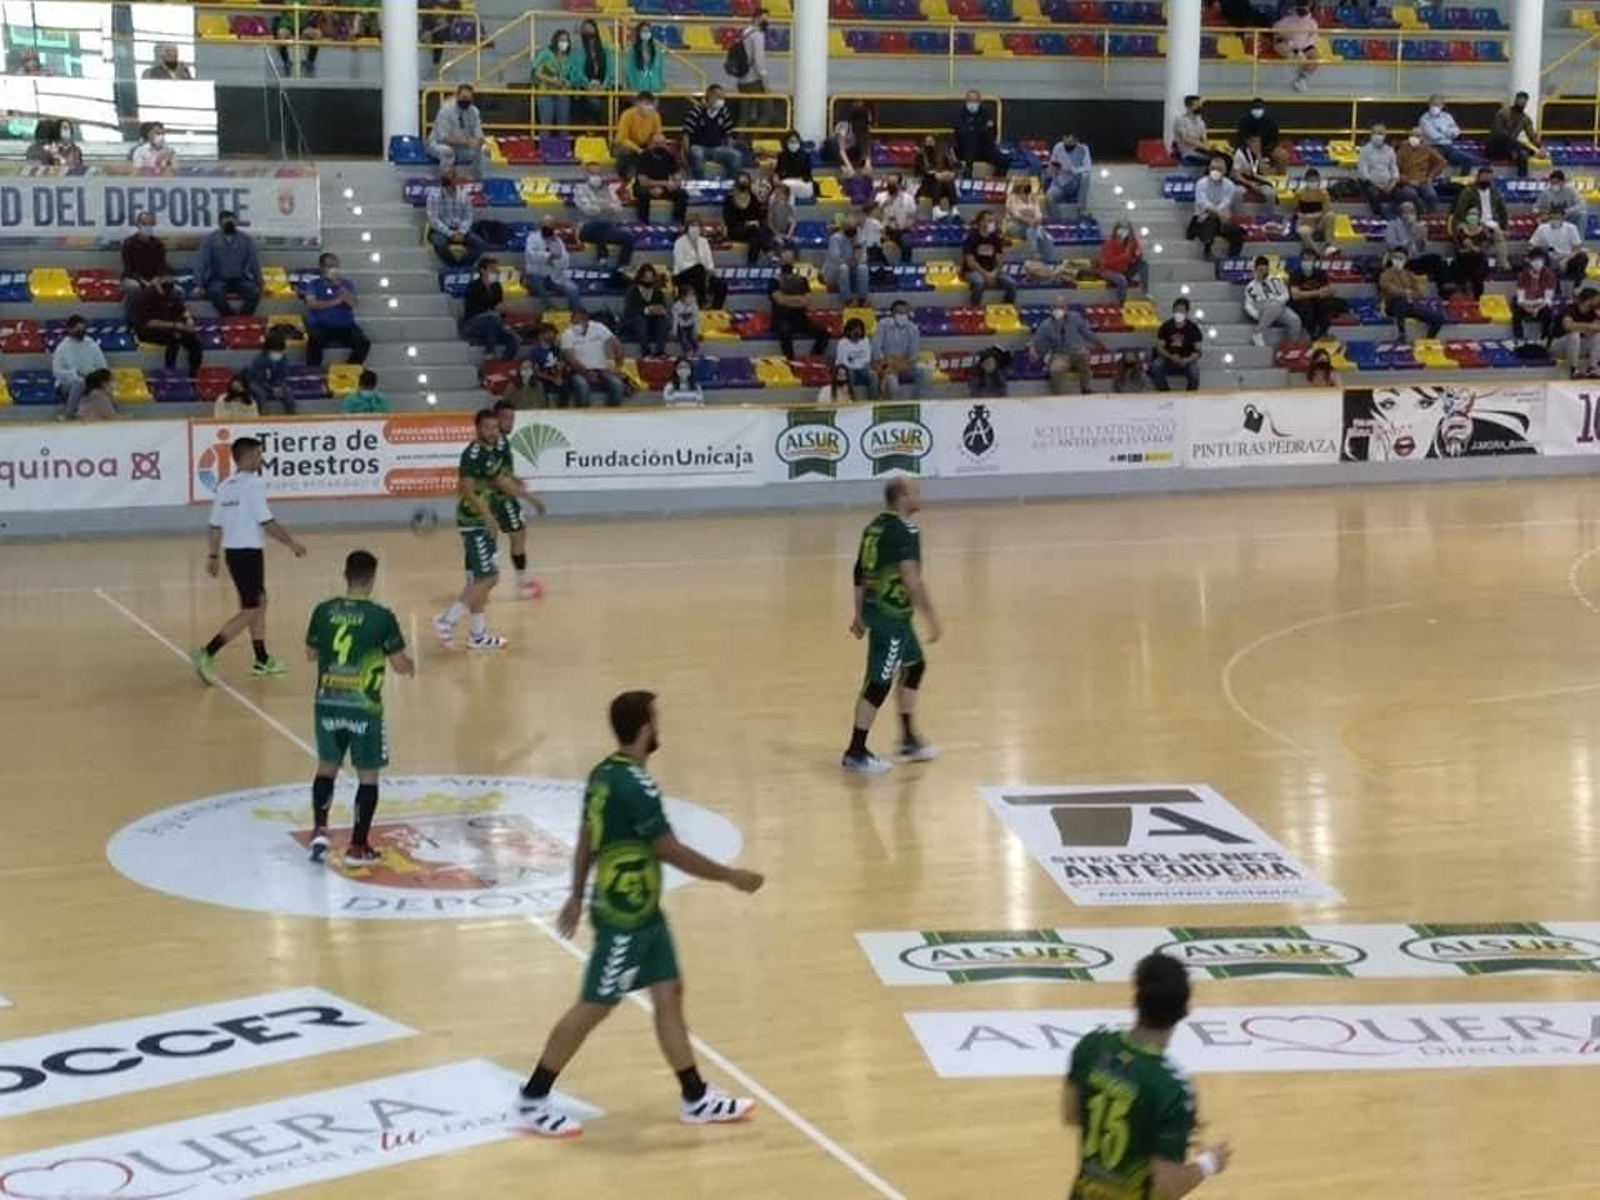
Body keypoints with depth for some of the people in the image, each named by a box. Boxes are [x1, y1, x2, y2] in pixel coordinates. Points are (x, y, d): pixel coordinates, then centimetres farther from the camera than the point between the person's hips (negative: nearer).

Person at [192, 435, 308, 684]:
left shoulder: (225, 485, 10)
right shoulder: (253, 484, -14)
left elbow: (215, 526, 12)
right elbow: (267, 522, -17)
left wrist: (213, 556, 19)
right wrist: (293, 544, -8)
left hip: (232, 551, 9)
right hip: (249, 552, -9)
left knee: (260, 601, 21)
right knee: (250, 611, -5)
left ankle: (262, 660, 26)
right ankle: (207, 654, -14)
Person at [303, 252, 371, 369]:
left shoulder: (346, 283, 13)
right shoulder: (314, 284, 10)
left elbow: (354, 303, -4)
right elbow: (311, 304, -8)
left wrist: (339, 285, -15)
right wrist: (335, 302, -10)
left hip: (345, 326, 2)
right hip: (320, 326, -2)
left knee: (364, 342, -24)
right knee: (314, 341, -36)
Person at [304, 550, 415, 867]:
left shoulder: (323, 611, -1)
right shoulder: (382, 617, -12)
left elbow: (311, 654, 12)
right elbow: (400, 665, -6)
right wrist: (411, 665, 16)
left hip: (328, 705, 3)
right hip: (364, 708, -3)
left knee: (327, 767, 23)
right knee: (368, 776, 10)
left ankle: (319, 831, 10)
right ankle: (357, 847, 12)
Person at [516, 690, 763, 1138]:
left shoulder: (604, 774, 3)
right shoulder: (635, 787, -25)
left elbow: (586, 841, 12)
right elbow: (673, 852, -21)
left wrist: (577, 896, 22)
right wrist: (731, 877, -10)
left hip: (641, 910, 9)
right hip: (624, 917, -9)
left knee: (669, 993, 13)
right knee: (594, 1007, 1)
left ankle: (697, 1099, 21)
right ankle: (532, 1099, 12)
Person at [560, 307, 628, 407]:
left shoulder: (599, 328, 0)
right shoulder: (568, 334, -5)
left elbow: (617, 345, -3)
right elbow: (570, 359, -14)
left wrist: (618, 368, -16)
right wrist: (587, 373, -27)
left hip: (601, 370, 2)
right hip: (579, 372, -2)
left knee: (617, 384, -27)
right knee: (582, 385, -37)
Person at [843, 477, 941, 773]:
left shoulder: (875, 526, 11)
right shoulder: (905, 532, -17)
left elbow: (861, 575, 16)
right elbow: (912, 579, -24)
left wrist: (860, 616, 23)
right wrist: (932, 618, -20)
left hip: (875, 608, 10)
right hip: (891, 615, -10)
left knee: (914, 666, 23)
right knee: (879, 682, -4)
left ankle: (909, 741, 30)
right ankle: (855, 754, 1)